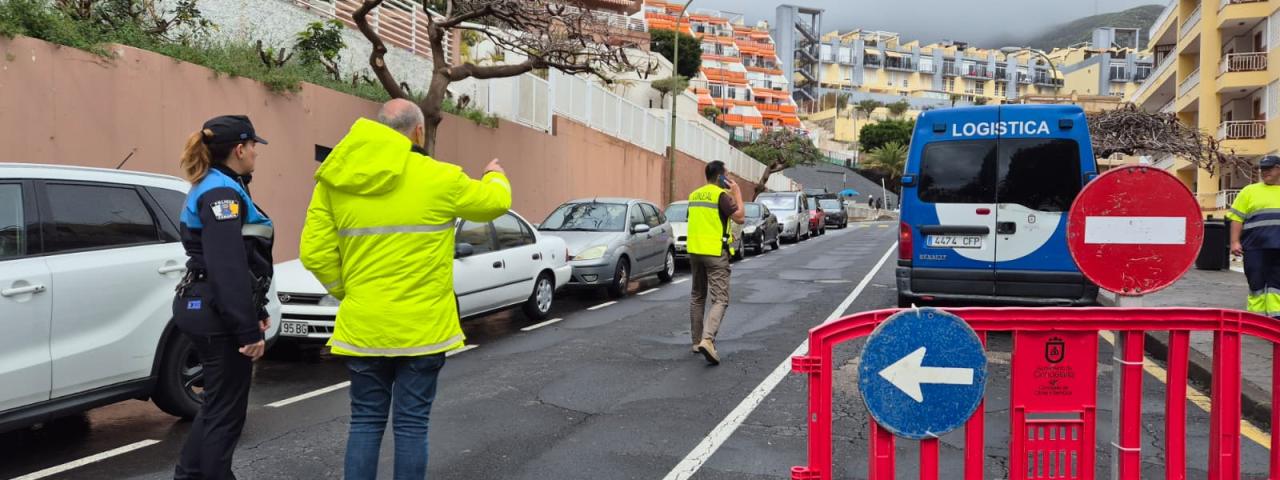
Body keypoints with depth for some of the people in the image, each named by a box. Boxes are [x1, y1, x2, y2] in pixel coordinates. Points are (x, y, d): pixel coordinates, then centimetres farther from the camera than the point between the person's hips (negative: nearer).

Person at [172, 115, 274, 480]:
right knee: (226, 411, 0)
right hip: (218, 315, -10)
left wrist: (254, 312, 23)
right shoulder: (222, 193, -16)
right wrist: (248, 330, -24)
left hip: (205, 309, 10)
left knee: (217, 404, 20)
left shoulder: (219, 188, 16)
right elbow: (229, 269, -24)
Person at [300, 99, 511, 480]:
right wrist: (495, 175, 31)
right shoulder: (439, 178, -8)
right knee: (411, 424, 6)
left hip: (363, 327, 3)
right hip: (421, 328, -3)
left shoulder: (335, 180, -1)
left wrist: (348, 293, 12)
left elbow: (315, 253, -3)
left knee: (366, 422, 13)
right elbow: (495, 202, 9)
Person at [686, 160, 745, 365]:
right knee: (720, 300, -7)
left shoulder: (694, 195, 12)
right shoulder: (721, 195, -11)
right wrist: (737, 193, -3)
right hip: (715, 252, -7)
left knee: (697, 296, 18)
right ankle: (707, 339, -25)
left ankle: (697, 340, 22)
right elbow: (740, 218, -14)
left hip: (695, 250, 7)